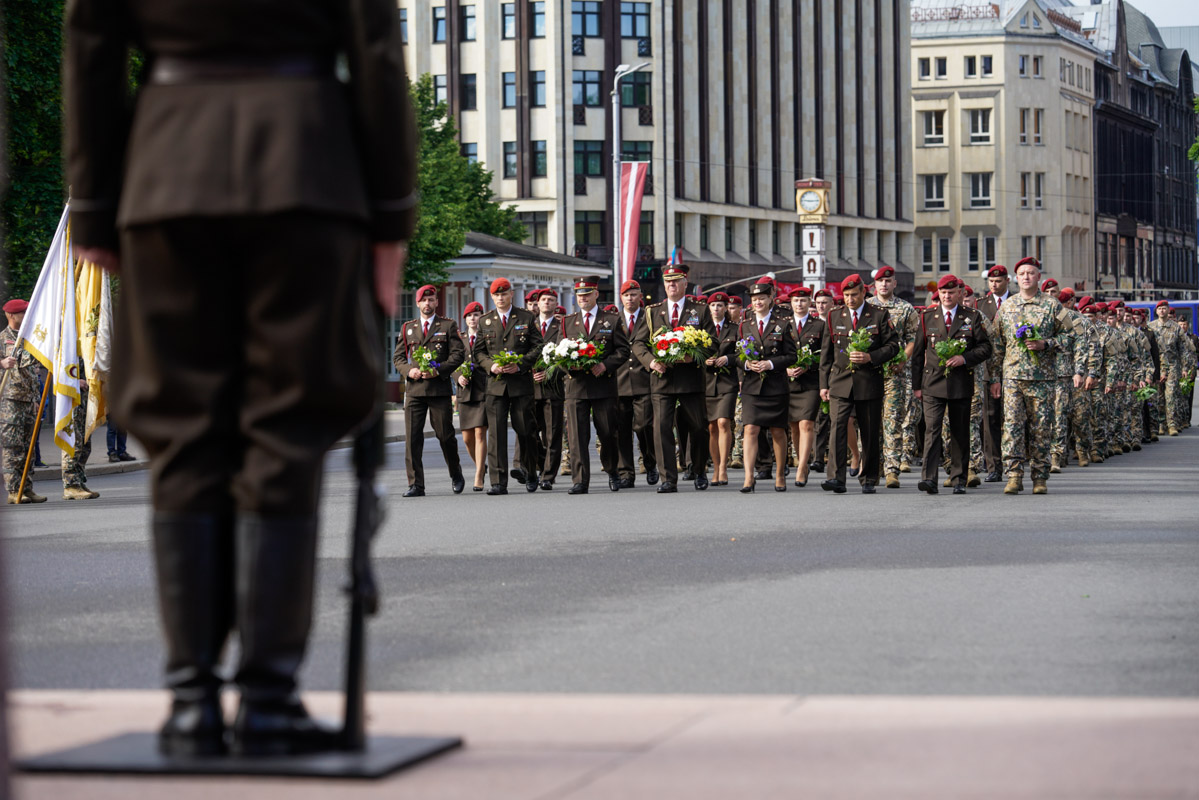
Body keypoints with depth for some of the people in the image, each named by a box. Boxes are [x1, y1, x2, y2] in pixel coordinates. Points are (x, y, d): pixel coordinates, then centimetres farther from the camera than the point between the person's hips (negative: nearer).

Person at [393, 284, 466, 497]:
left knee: (445, 435, 1)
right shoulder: (408, 328, 15)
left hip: (440, 388, -2)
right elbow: (397, 357, 15)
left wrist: (438, 370, -14)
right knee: (412, 437, -6)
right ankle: (416, 485, -4)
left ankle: (456, 474, 26)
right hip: (415, 389, 2)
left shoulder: (448, 326, 7)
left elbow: (458, 354, 0)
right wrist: (409, 371, -5)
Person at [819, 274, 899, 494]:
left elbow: (893, 345, 1)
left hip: (869, 383, -1)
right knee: (838, 427, -14)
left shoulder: (879, 316, 3)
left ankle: (868, 480, 17)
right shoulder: (834, 317, 10)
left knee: (870, 433, 5)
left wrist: (870, 357, -15)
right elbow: (826, 352, 13)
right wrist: (824, 383, 7)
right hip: (840, 382, 1)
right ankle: (836, 478, -20)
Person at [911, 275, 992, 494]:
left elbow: (985, 347, 4)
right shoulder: (927, 317, 9)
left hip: (961, 384, 0)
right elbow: (918, 353, 10)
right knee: (932, 429, -12)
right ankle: (929, 478, -18)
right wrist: (916, 385, 6)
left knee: (960, 433, 6)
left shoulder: (973, 317, 6)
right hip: (933, 383, 0)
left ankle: (959, 480, 13)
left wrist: (964, 358, -14)